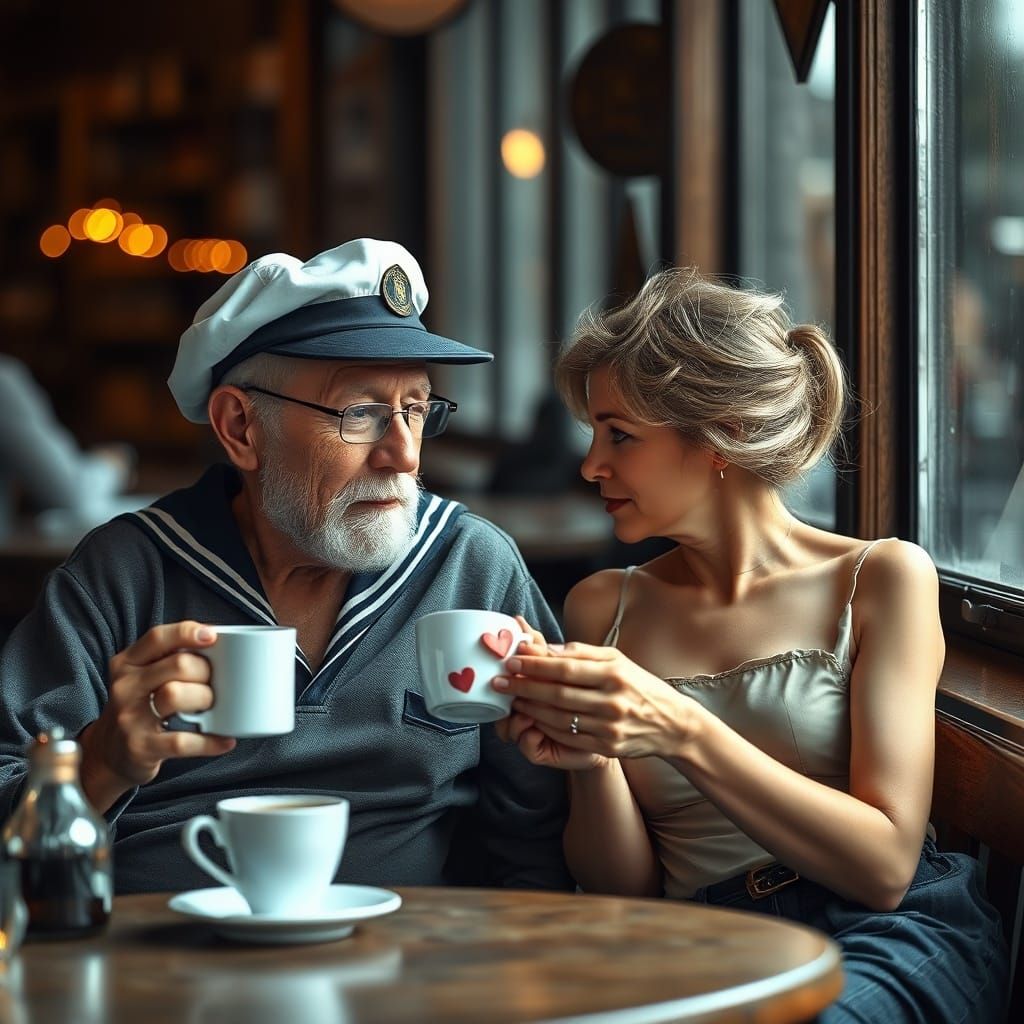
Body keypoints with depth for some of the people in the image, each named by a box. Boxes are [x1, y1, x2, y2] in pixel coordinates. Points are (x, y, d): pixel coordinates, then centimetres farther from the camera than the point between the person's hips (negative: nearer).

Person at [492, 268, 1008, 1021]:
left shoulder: (881, 578, 4)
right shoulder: (604, 606, 15)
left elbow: (883, 868, -6)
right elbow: (624, 889, 13)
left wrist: (680, 733, -17)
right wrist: (590, 763, -9)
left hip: (893, 939, -2)